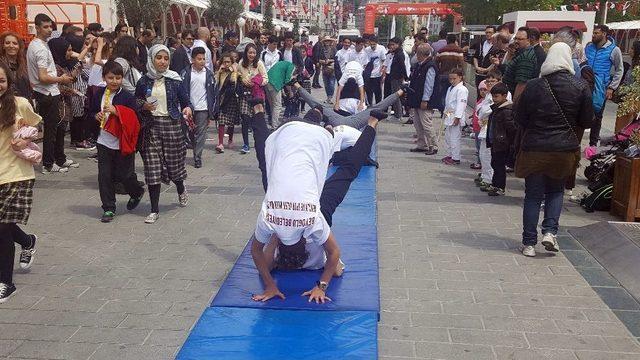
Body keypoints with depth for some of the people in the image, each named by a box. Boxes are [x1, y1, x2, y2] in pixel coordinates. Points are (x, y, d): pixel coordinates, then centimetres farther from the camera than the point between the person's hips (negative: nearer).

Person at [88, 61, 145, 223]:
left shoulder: (127, 97, -10)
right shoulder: (99, 94, 4)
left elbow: (134, 119, -15)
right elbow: (91, 111, 17)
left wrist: (117, 111, -23)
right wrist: (96, 116, -5)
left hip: (122, 143, -4)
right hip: (104, 141, 4)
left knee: (124, 174, 5)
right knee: (104, 176, 4)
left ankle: (137, 192, 37)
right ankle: (108, 209, 15)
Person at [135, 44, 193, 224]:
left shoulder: (174, 79, 0)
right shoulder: (144, 81, 3)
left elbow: (184, 99, 3)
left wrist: (187, 108, -19)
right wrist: (144, 107, -10)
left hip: (171, 125, -1)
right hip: (151, 126, 1)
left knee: (174, 162, 8)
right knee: (152, 167, -1)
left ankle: (181, 190, 43)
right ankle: (154, 210, 7)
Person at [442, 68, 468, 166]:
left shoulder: (462, 89, -14)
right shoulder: (450, 89, 17)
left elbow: (461, 104, -20)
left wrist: (457, 117, -24)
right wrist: (446, 112, 21)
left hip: (456, 117, -10)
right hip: (449, 116, 10)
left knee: (454, 138, -7)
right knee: (447, 137, 16)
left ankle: (455, 158, -1)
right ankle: (450, 155, 29)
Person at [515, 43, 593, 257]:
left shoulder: (533, 86, -7)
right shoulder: (581, 88, -6)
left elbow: (519, 119, -1)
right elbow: (587, 122, 0)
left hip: (534, 149, -1)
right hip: (565, 150, 1)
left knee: (533, 195, 9)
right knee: (556, 191, 22)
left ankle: (529, 243, 12)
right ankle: (550, 231, 7)